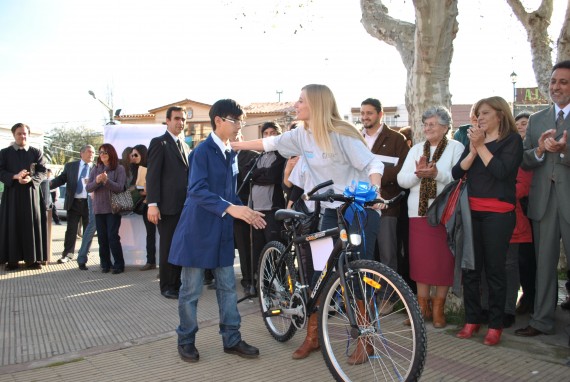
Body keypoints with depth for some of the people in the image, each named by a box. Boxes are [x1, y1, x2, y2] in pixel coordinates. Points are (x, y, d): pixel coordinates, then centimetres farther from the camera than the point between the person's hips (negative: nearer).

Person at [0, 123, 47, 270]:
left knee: (31, 224, 0)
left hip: (31, 192, 0)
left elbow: (43, 171, 2)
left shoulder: (36, 152, 8)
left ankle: (32, 258, 5)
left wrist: (31, 179, -17)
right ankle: (12, 259, 3)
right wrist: (15, 176, -18)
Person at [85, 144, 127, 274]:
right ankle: (105, 264, 14)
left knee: (113, 237, -7)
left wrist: (106, 180, -25)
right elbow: (88, 188, 5)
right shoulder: (95, 169, 10)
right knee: (102, 237, 5)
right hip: (99, 208, 4)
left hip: (113, 208, -4)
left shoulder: (119, 169, -1)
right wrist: (96, 181, -16)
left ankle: (119, 264, 4)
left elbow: (120, 187, -10)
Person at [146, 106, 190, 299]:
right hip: (168, 206, -6)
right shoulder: (159, 143, -2)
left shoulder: (185, 146, 18)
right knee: (167, 247, 3)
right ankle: (167, 286, 15)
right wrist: (152, 204, -17)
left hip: (184, 206, 6)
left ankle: (177, 283, 20)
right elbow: (152, 175, -9)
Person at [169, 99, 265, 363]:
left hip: (222, 231, 7)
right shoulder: (202, 151, -13)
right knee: (191, 290, 5)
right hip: (198, 230, -7)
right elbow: (197, 190, -25)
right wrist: (230, 208, -32)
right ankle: (186, 340, 22)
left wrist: (245, 211, 3)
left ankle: (232, 339, 21)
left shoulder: (231, 154, 11)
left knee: (228, 287, 10)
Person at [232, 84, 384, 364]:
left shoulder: (341, 134, -16)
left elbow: (373, 164, -19)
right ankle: (312, 337, 21)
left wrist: (373, 191, -37)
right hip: (331, 213, 6)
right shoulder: (302, 136, 3)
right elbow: (270, 143, 16)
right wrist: (237, 145, 22)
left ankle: (365, 341, 16)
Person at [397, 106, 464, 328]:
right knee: (420, 258, 4)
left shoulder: (456, 148, 2)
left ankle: (438, 308, 13)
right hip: (419, 212, 4)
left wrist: (437, 173, -25)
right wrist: (417, 172, -12)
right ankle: (422, 306, 17)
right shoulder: (416, 149, 16)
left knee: (443, 259, -1)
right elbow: (402, 180, 6)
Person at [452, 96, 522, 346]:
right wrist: (473, 150, -9)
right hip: (472, 211, 5)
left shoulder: (512, 140, 1)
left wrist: (481, 146, -10)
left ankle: (495, 325, 11)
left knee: (494, 268, 0)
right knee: (470, 267, 4)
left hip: (498, 213, -4)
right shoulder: (473, 140, 15)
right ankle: (472, 319, 15)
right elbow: (457, 173, 4)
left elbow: (501, 171, -15)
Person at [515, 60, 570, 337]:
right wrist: (539, 151, -12)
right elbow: (523, 161, 7)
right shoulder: (536, 120, 12)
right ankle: (542, 320, 22)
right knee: (544, 262, 12)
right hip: (543, 201, 4)